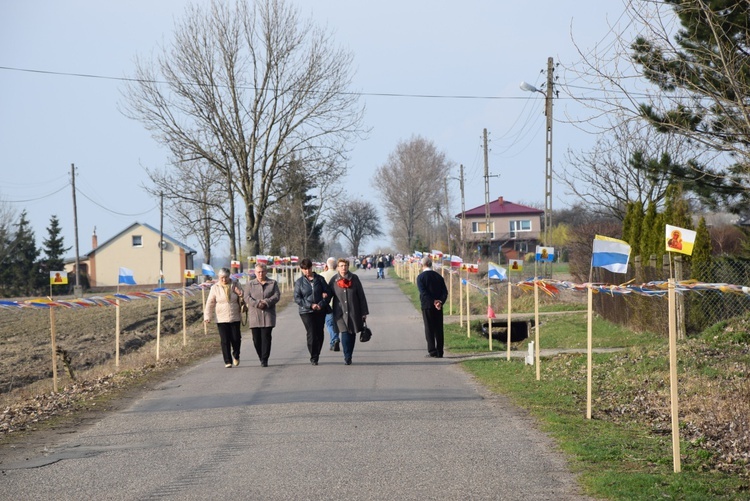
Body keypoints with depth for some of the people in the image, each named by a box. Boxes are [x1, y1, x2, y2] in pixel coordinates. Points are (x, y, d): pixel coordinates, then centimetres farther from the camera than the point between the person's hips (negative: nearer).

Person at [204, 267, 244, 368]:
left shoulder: (234, 286, 5)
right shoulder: (215, 288, 2)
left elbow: (242, 301, 14)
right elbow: (210, 303, 3)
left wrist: (240, 295, -9)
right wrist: (207, 316, -6)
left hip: (235, 318, 1)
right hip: (221, 319, -1)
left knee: (236, 339, -1)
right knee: (225, 341, -4)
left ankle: (236, 356, 27)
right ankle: (228, 361, 3)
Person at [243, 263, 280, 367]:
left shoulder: (273, 283, 10)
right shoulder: (250, 284, 10)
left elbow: (277, 296, 0)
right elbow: (246, 297, -2)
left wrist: (266, 302, -16)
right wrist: (257, 304, -17)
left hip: (268, 315, -1)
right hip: (254, 316, 1)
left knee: (266, 337, -7)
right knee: (256, 338, 1)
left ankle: (264, 360, -5)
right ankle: (261, 358, 18)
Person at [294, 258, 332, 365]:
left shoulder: (319, 279, 4)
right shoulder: (299, 282, 2)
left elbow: (328, 292, 2)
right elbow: (297, 298, -1)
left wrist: (321, 304, -13)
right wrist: (310, 305, -13)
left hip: (320, 311, 2)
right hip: (306, 312, -2)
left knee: (319, 334, 5)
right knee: (311, 334, -10)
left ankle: (316, 356, 20)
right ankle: (313, 357, -1)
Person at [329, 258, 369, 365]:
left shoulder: (354, 279, 1)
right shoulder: (334, 280, 0)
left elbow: (361, 296, 4)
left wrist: (364, 312, 2)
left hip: (354, 312, 2)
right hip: (340, 312, -2)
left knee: (352, 334, 7)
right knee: (344, 334, -14)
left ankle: (348, 357, 21)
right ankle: (347, 357, -12)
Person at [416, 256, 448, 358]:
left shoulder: (420, 277, -6)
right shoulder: (438, 276, 8)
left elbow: (423, 292, -16)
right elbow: (445, 291, 0)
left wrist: (433, 302, -17)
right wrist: (440, 302, -11)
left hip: (427, 306, -4)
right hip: (438, 307, 4)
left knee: (429, 328, 1)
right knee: (439, 329, 7)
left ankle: (432, 351, -4)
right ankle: (439, 352, 7)